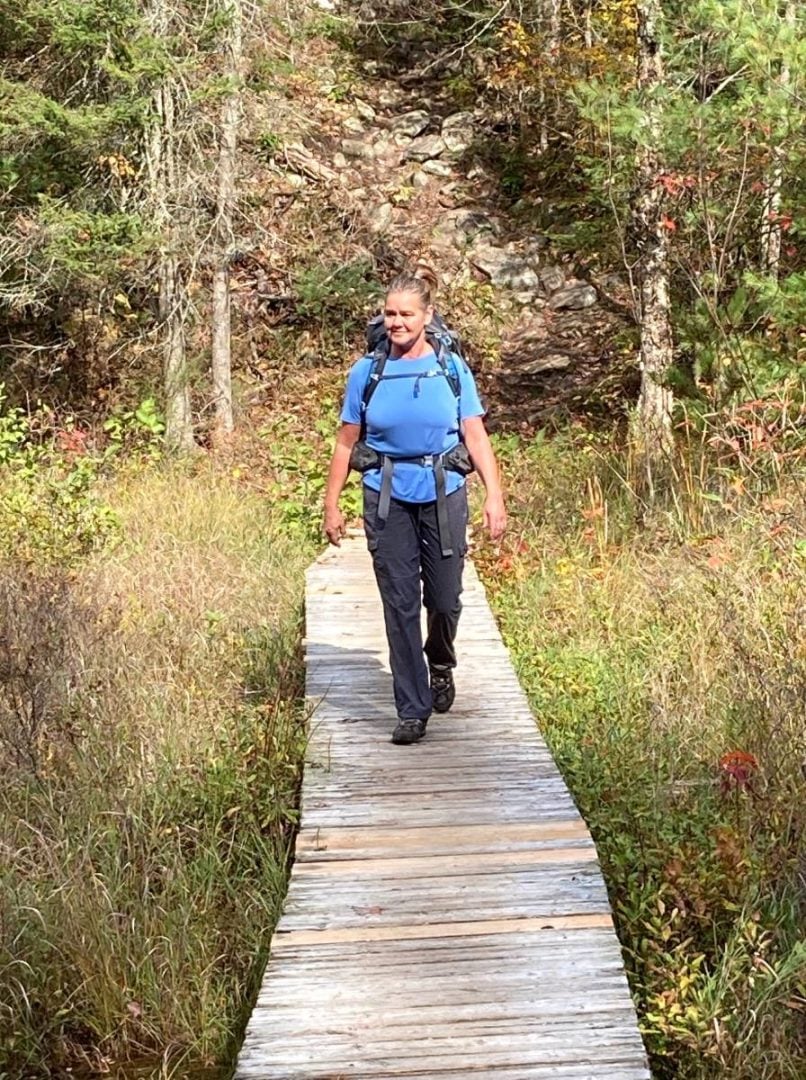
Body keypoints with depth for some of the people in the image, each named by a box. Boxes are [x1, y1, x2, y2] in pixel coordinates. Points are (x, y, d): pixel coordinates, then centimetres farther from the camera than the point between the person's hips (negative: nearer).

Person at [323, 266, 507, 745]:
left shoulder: (452, 369, 1)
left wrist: (495, 496, -10)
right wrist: (332, 505, 4)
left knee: (445, 599, 5)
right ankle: (412, 710, 9)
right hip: (388, 499, 0)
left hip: (444, 496, 0)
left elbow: (476, 437, -1)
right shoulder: (367, 372, 2)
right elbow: (346, 443, 6)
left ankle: (441, 664, 39)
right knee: (400, 606, 0)